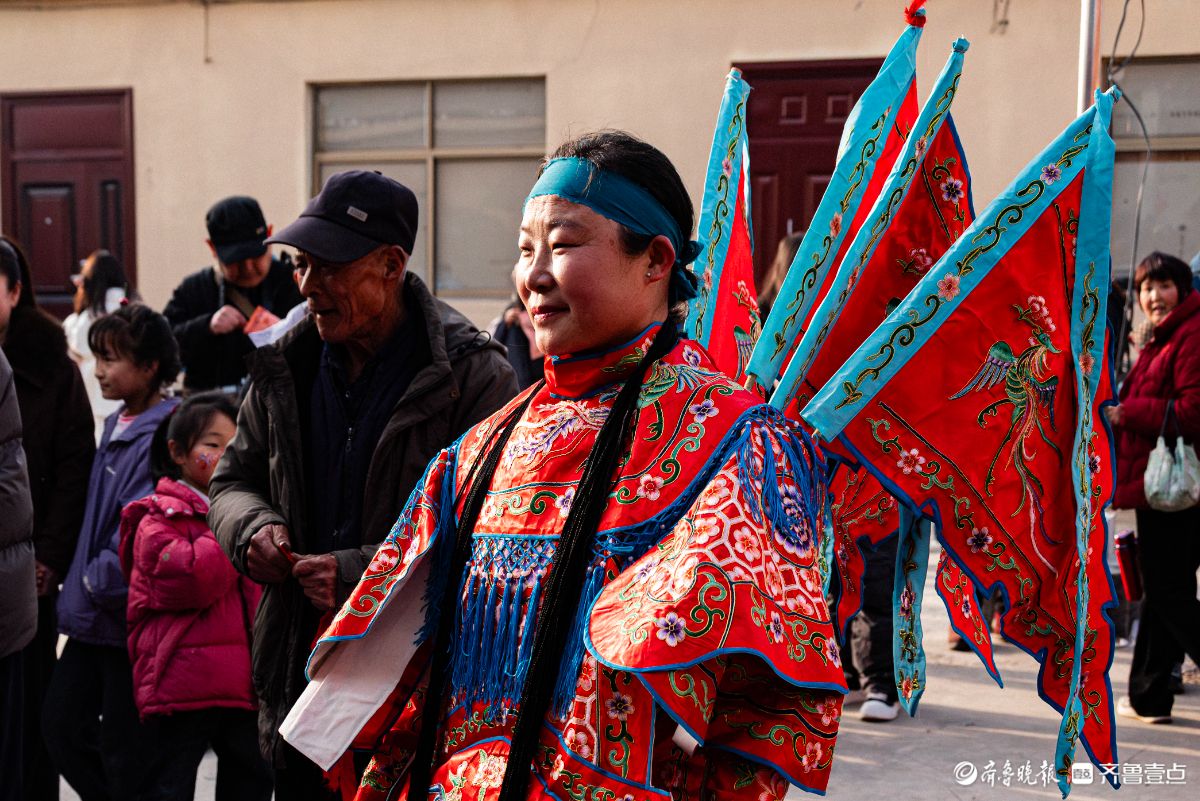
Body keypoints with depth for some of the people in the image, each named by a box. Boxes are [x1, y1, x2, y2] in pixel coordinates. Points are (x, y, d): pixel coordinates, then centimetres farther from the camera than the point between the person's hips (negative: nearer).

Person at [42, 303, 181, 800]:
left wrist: (100, 579, -14)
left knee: (124, 747, 3)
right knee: (62, 724, 15)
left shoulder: (162, 435, -20)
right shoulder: (116, 426, 11)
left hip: (130, 616, -9)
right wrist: (81, 583, 13)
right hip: (95, 613, 9)